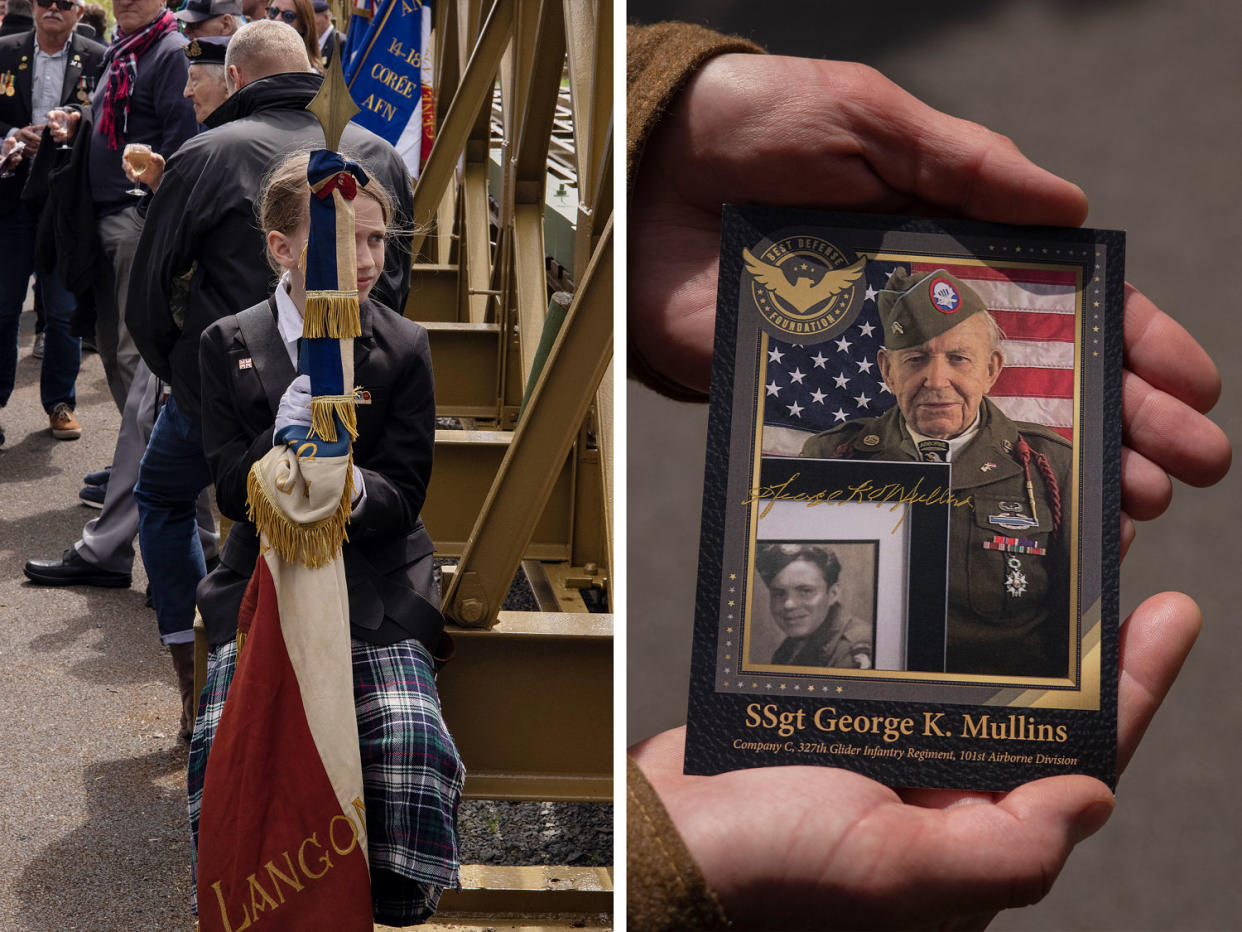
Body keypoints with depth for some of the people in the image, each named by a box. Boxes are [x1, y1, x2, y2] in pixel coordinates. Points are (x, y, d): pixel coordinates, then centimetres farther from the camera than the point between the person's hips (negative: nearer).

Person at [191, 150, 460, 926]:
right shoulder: (229, 345, 5)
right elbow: (233, 492, -3)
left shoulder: (403, 348, 3)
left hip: (377, 585, 0)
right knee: (225, 745, -23)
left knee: (411, 740, -24)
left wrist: (350, 488, -26)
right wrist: (300, 405, -20)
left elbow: (404, 495, -1)